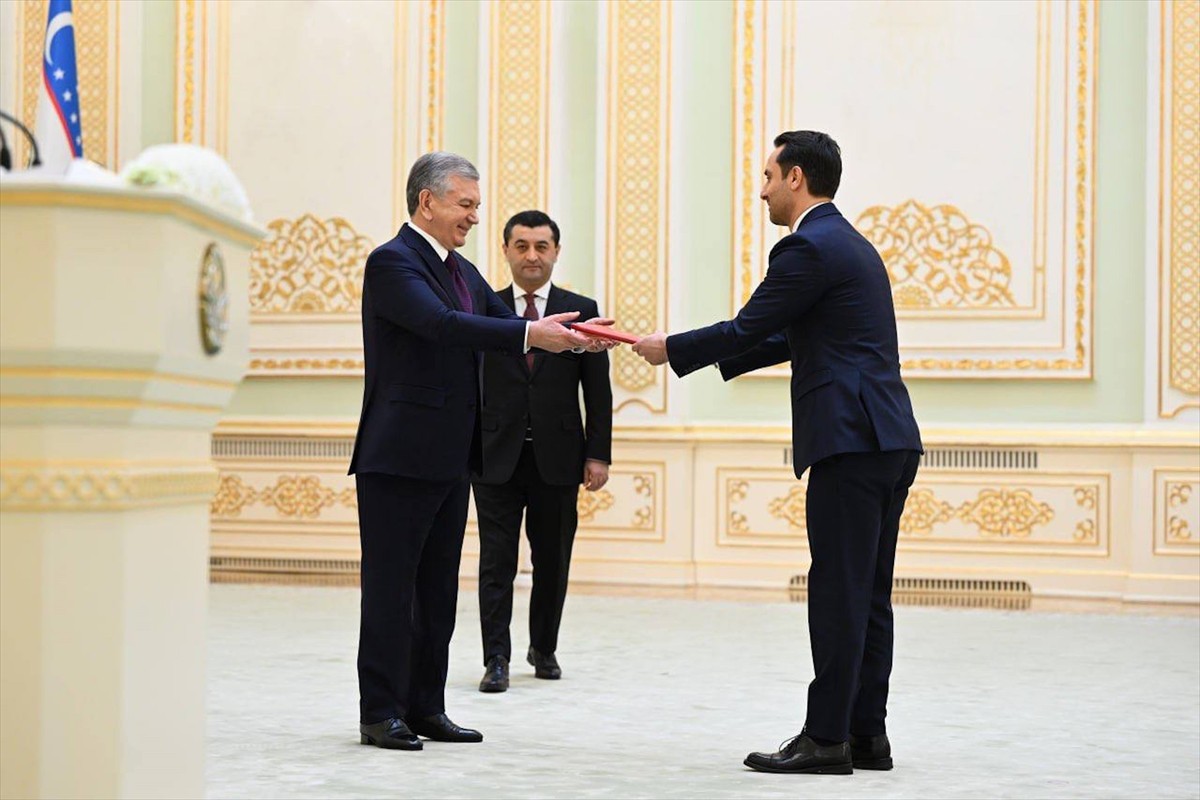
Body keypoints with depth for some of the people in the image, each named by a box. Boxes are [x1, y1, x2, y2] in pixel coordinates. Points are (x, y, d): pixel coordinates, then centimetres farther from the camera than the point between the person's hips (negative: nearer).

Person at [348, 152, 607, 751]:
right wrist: (530, 335, -31)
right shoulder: (392, 262, -11)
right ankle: (380, 713, 4)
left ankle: (425, 707, 20)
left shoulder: (463, 272, 17)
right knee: (390, 587, -2)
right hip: (400, 455, -9)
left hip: (450, 458, 9)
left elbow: (508, 324, 12)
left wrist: (571, 335, -7)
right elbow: (442, 324, -26)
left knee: (438, 589, 12)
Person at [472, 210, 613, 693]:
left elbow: (598, 390, 4)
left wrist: (598, 453, -2)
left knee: (553, 561, 9)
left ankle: (544, 649, 26)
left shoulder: (581, 310, 5)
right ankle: (496, 659, 3)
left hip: (558, 457, 1)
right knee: (496, 563, -1)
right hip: (496, 457, -1)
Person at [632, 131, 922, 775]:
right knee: (868, 595, 11)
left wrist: (671, 350, 8)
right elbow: (789, 337, 28)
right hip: (889, 439, 10)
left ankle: (826, 738, -1)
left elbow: (748, 328, -7)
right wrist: (710, 353, 28)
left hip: (850, 439, -10)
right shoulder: (852, 244, 22)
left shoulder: (809, 247, -9)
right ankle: (866, 733, 15)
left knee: (839, 594, -6)